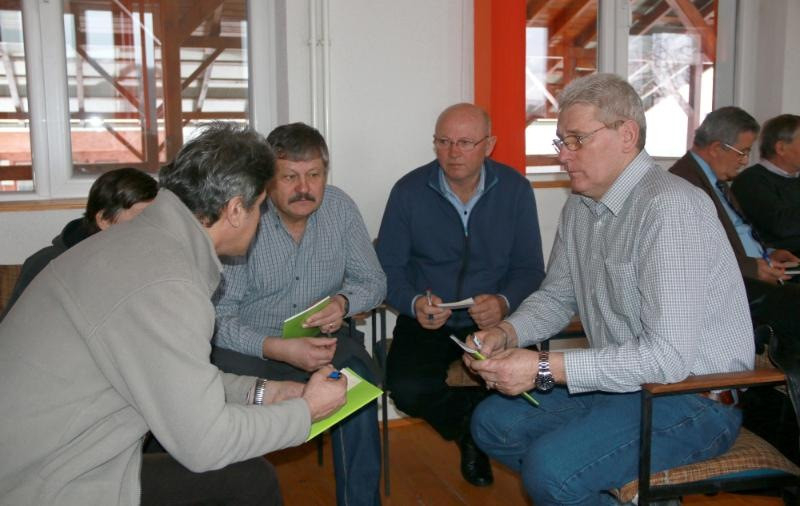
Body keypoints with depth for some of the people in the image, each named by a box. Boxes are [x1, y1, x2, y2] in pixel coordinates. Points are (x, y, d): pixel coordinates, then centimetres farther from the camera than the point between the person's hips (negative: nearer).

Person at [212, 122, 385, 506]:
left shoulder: (340, 208, -3)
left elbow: (373, 282, 6)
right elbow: (218, 319, -16)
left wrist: (344, 302, -18)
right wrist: (278, 348, -32)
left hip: (320, 337, 3)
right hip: (249, 344, -2)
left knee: (357, 376, -28)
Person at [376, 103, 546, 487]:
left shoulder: (514, 189, -2)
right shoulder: (409, 191, -4)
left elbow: (530, 268, 0)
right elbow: (389, 268, -1)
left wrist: (504, 303, -22)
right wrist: (415, 304, -22)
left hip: (493, 323, 1)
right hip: (426, 325, 0)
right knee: (407, 390, -28)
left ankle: (472, 429, 9)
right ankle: (472, 427, 7)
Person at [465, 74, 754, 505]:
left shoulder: (668, 207, -23)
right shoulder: (580, 206, 6)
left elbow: (669, 356, -29)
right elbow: (557, 296, 16)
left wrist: (545, 369, -28)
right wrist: (507, 333, -6)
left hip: (696, 395, -9)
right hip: (620, 378, 9)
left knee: (548, 467, -26)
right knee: (491, 422, 5)